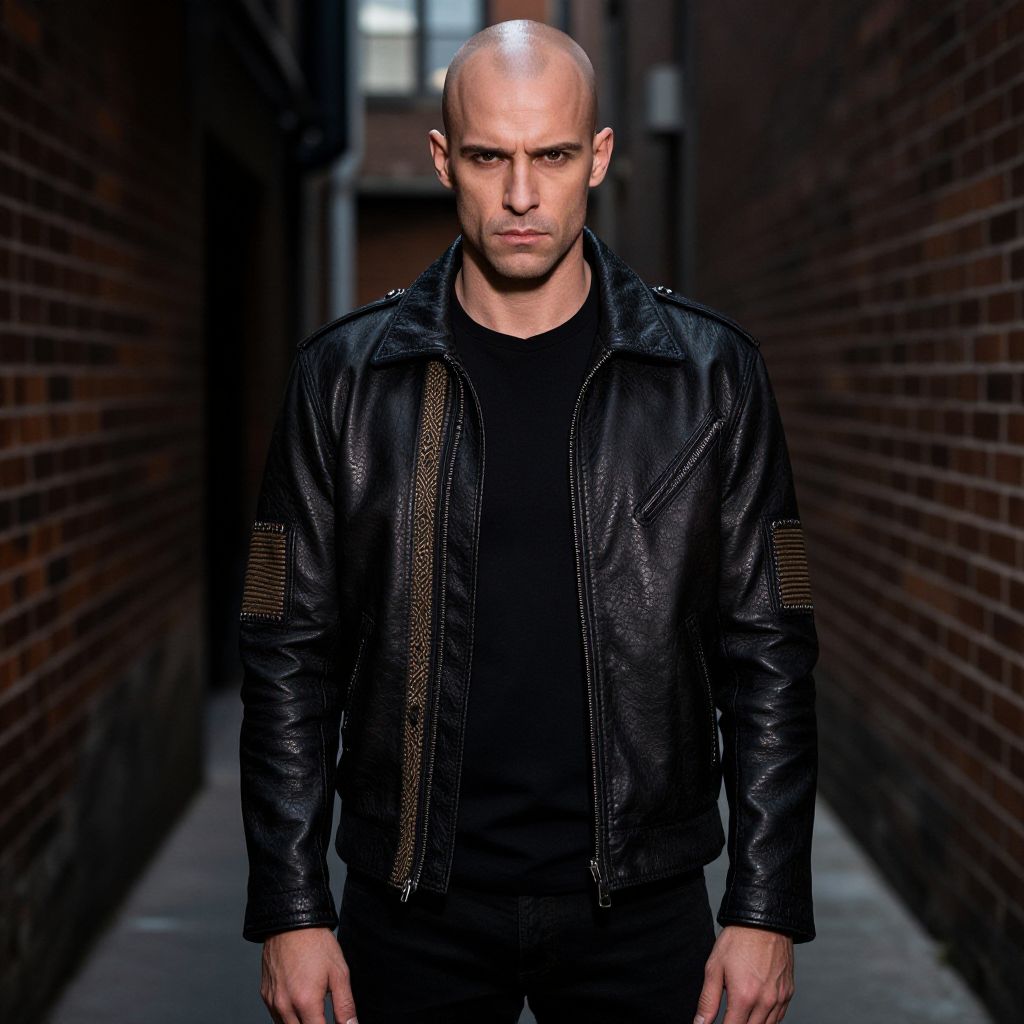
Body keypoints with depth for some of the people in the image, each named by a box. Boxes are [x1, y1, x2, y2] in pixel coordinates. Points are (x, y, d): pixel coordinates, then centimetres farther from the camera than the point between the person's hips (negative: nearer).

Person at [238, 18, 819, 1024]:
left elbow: (768, 654, 0)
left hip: (639, 904, 0)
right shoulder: (344, 375, -1)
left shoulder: (710, 372, -2)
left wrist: (767, 906, -4)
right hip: (412, 905, 0)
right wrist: (291, 910, -3)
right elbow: (291, 656, 1)